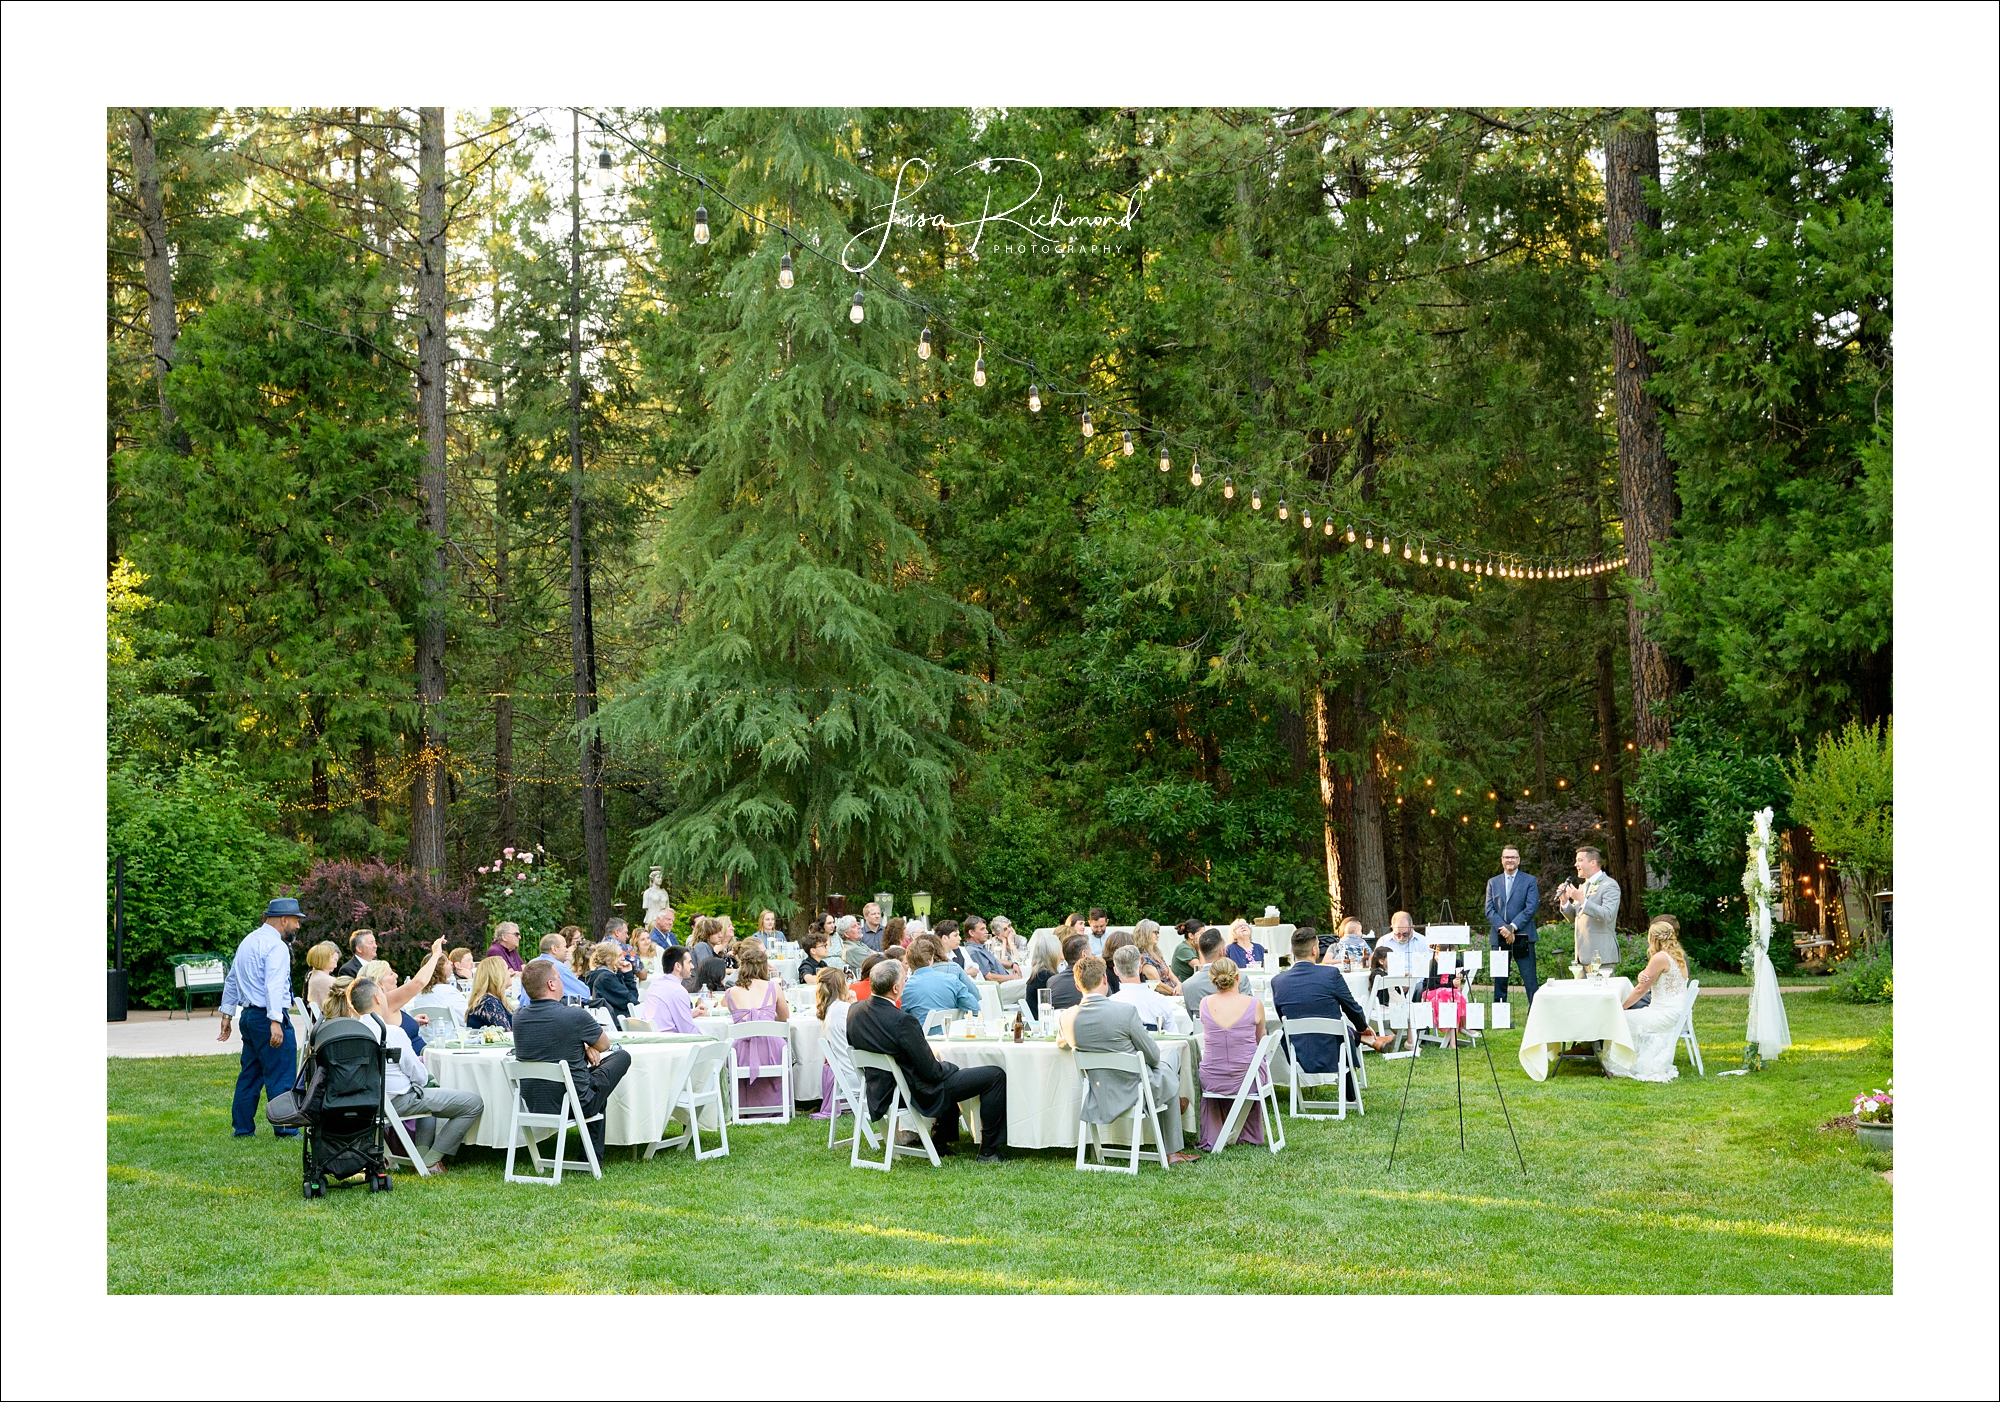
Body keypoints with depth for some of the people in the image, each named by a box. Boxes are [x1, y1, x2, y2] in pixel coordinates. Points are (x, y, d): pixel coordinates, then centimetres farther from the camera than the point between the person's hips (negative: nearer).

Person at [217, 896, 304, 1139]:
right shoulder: (276, 946, -13)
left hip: (248, 1015, 9)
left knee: (250, 1073, 14)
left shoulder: (248, 942, 17)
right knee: (281, 1075, -6)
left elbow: (231, 979, 22)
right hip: (267, 1016, -9)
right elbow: (273, 986, -24)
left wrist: (227, 1015, 26)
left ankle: (242, 1128, 17)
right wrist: (275, 1022, -31)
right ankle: (285, 1130, -5)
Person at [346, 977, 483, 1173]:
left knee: (428, 1089, 38)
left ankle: (422, 1152, 27)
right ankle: (430, 1161, 0)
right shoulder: (393, 1032, -21)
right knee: (474, 1103, -7)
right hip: (399, 1101, -9)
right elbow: (419, 1076, -15)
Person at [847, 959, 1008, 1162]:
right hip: (917, 1095, -9)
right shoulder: (902, 1021, -31)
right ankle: (989, 1150, 10)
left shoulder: (855, 1011, -6)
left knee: (948, 1069, 36)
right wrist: (948, 1066, -1)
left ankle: (943, 1141, 41)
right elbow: (931, 1071, -24)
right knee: (996, 1076, 1)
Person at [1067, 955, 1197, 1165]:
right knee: (1168, 1072, 29)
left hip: (1098, 1096, 5)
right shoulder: (1126, 1010, -24)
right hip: (1132, 1091, -5)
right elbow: (1152, 1055, -13)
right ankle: (1172, 1151, 37)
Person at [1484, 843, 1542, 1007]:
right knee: (1499, 982, 4)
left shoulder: (1529, 881, 6)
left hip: (1523, 937, -3)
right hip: (1499, 938, 3)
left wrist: (1512, 927, -14)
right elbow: (1489, 910, 6)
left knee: (1530, 981, -5)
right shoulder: (1493, 882, 15)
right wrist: (1503, 928, -11)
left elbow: (1532, 907, -5)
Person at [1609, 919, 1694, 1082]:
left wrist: (1620, 1006, -2)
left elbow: (1641, 990, -13)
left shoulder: (1661, 957, -17)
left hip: (1665, 1016, -10)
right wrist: (1642, 976, -11)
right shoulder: (1679, 955, 13)